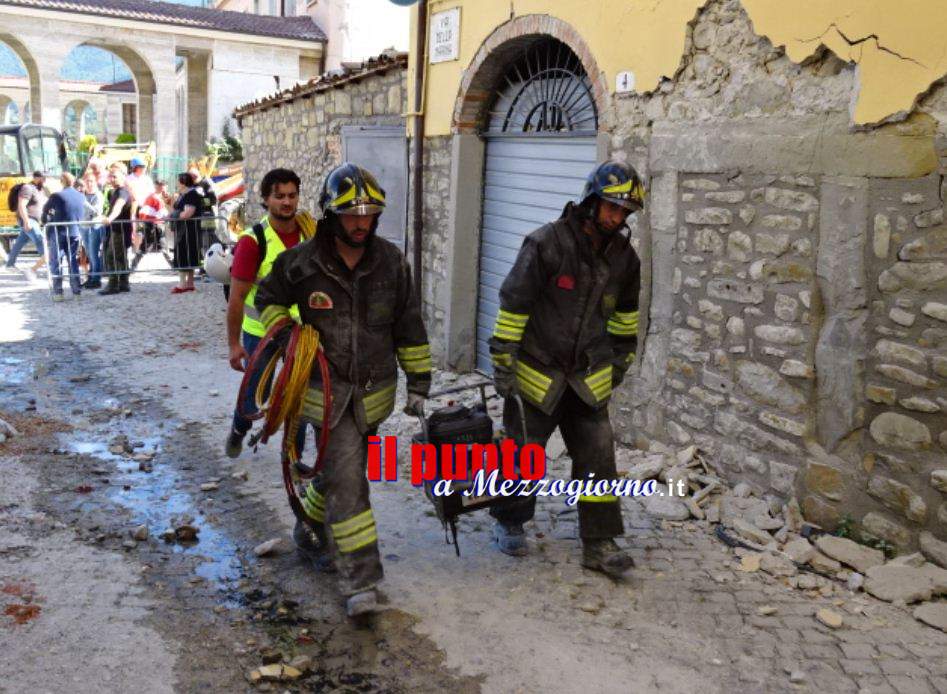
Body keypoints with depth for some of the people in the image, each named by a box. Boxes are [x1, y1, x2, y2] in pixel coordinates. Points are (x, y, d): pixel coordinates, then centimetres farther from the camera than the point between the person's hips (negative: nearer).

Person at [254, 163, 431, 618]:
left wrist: (419, 380, 5)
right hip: (327, 392, -3)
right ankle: (359, 580, -5)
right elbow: (267, 300, 8)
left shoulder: (391, 261, -4)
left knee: (342, 468, 19)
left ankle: (311, 527, 48)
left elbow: (409, 324, 4)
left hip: (374, 392, 4)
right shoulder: (301, 263, -11)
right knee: (347, 478, -11)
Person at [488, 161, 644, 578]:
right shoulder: (546, 244, -16)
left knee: (598, 457, 1)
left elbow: (625, 311, 19)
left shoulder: (623, 256, 3)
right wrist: (503, 364, -13)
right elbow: (513, 304, -14)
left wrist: (620, 359, 22)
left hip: (588, 378, 4)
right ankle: (510, 523, 32)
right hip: (536, 372, -4)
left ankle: (599, 544, 10)